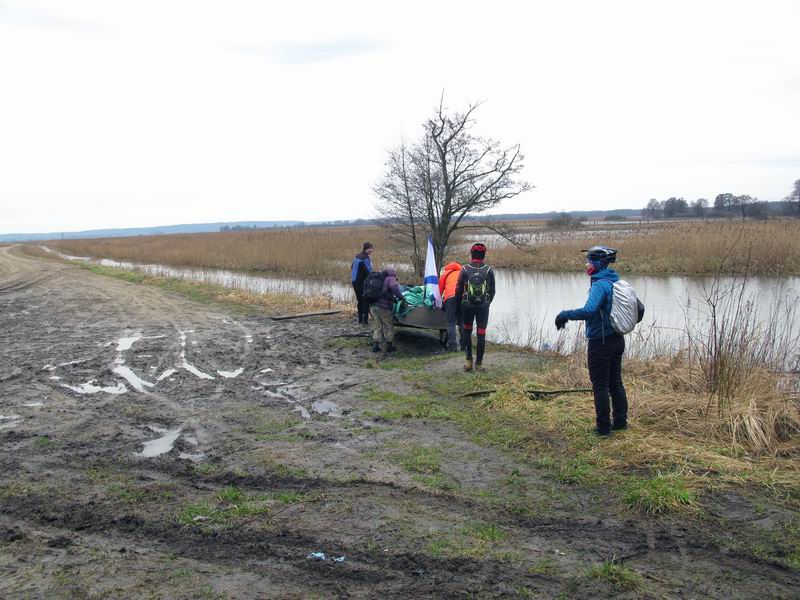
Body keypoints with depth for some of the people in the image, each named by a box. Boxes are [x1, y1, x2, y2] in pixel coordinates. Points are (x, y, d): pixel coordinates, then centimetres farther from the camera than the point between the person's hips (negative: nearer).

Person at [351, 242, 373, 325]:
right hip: (363, 283, -8)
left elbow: (352, 268, 18)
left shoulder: (357, 256, 11)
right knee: (366, 300, -2)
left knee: (359, 300, 16)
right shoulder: (365, 258, -17)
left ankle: (360, 319, 19)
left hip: (355, 282, 9)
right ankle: (364, 320, -6)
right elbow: (369, 271, -21)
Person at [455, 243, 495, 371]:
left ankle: (469, 360, 13)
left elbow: (458, 290, -2)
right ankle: (478, 363, 8)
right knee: (481, 334, 4)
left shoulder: (465, 269, -7)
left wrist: (459, 306, 11)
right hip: (483, 307, 0)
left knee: (467, 332, 16)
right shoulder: (489, 270, -2)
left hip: (467, 306, 0)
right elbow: (492, 291, 5)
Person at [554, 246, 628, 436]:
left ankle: (603, 426, 9)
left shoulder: (600, 285, -21)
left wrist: (565, 315, -23)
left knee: (600, 385, 2)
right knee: (615, 382, 18)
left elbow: (588, 311, -35)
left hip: (600, 342, -9)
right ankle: (620, 421, 27)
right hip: (617, 340, 9)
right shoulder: (617, 282, 6)